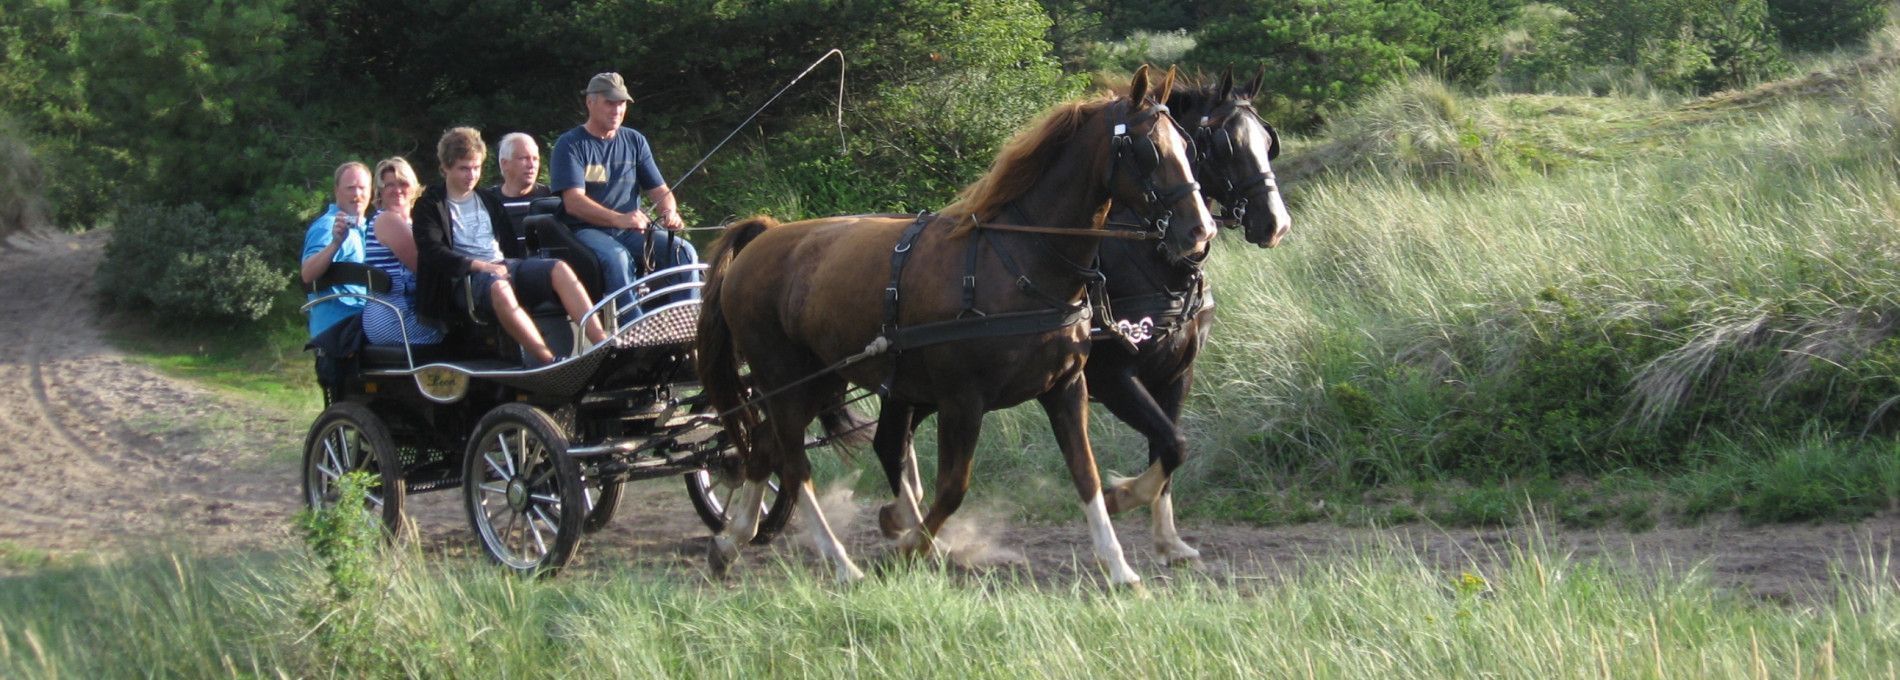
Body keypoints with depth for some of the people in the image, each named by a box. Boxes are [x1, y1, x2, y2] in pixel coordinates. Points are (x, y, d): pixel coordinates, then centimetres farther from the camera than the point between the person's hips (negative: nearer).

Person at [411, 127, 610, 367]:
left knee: (559, 270, -24)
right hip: (465, 278, -6)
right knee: (499, 287, -42)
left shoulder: (489, 202, 28)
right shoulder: (429, 206, 9)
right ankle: (548, 361, -51)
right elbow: (431, 251, -6)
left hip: (503, 265, 6)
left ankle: (603, 345, -38)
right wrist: (478, 265, -17)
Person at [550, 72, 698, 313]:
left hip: (631, 232, 5)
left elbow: (659, 189, 14)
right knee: (617, 257, -37)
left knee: (684, 251, -20)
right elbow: (574, 202, -14)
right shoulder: (570, 145, -2)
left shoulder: (634, 141, 15)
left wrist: (669, 211, -12)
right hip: (587, 231, -5)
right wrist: (618, 219, -30)